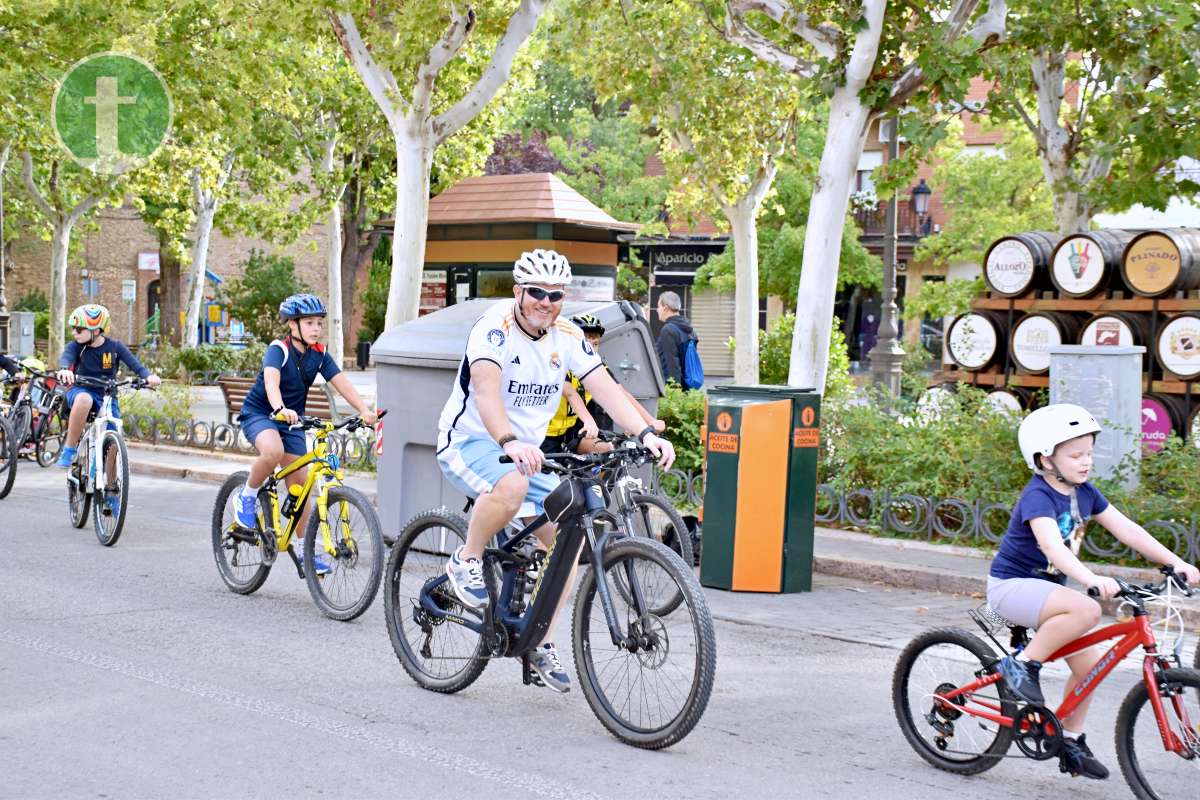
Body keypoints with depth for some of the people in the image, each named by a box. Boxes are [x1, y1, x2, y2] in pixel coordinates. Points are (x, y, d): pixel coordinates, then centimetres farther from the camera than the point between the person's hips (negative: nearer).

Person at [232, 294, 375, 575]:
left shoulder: (319, 354, -4)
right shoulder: (278, 349, -19)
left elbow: (341, 382, -13)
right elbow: (271, 380, -37)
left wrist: (364, 410, -28)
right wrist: (280, 409, -56)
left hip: (292, 419, 5)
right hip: (258, 413, -5)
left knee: (299, 483, 0)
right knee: (273, 451, -37)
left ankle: (305, 550, 10)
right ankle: (247, 496, -10)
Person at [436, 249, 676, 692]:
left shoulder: (567, 337, -2)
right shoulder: (495, 327, -20)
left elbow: (605, 387, -12)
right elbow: (486, 390, -37)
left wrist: (645, 434, -28)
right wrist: (510, 443, -55)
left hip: (526, 451, 6)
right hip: (469, 441, -6)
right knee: (512, 485, -39)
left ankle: (540, 644, 7)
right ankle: (466, 560, -12)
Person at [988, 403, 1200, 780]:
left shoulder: (1085, 493, 2)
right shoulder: (1038, 496, -23)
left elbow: (1127, 529, 0)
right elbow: (1052, 544, -39)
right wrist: (1091, 579, -54)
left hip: (1047, 587, 8)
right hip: (1012, 585, -8)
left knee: (1088, 662, 0)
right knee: (1086, 610, -32)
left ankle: (1071, 742, 16)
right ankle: (1023, 665, -15)